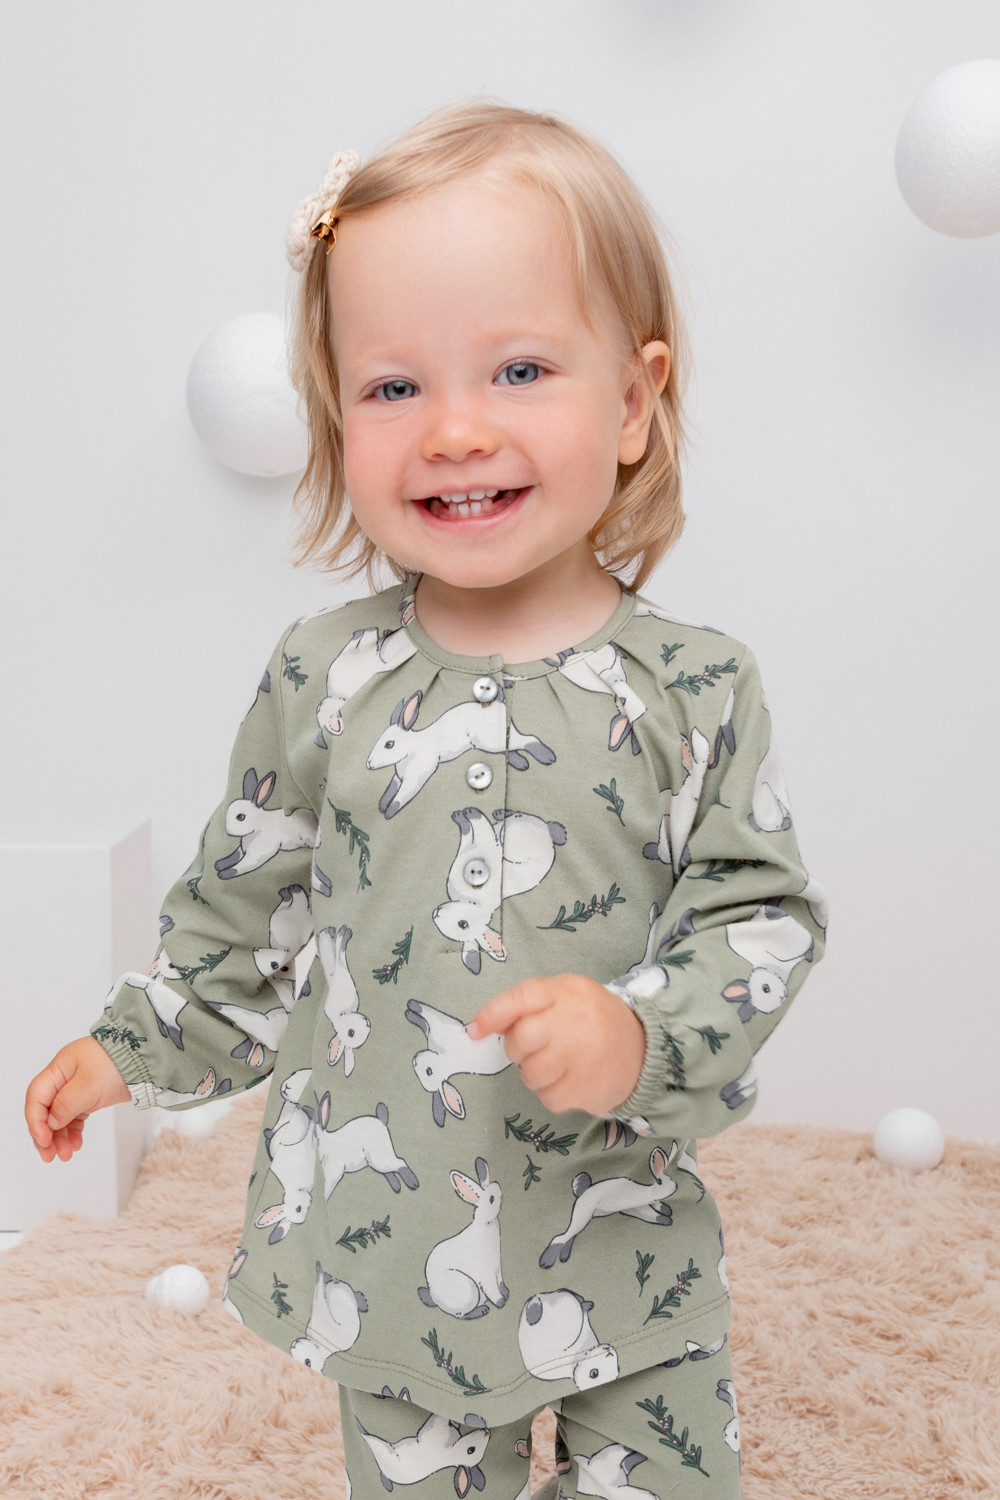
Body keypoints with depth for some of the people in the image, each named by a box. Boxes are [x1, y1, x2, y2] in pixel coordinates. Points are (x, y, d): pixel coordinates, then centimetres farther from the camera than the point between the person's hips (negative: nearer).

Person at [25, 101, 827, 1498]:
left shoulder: (694, 687, -10)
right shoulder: (325, 676, -5)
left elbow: (761, 914, -7)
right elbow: (246, 908, 8)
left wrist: (642, 1033, -24)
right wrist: (136, 1045, 15)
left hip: (625, 1249, -1)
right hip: (389, 1254, 1)